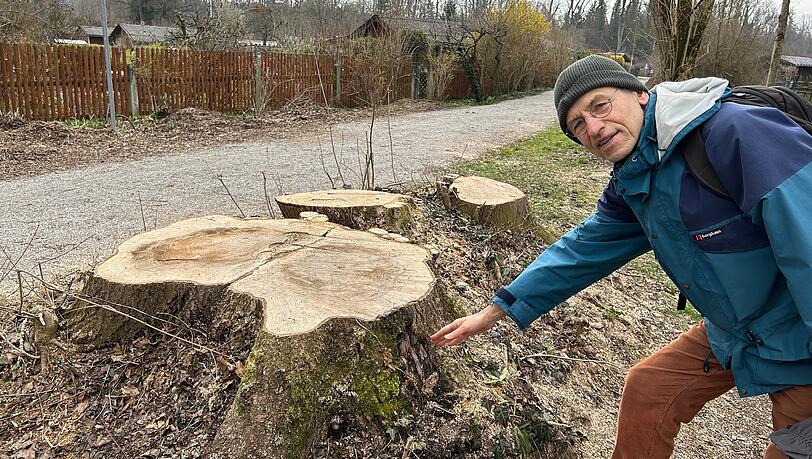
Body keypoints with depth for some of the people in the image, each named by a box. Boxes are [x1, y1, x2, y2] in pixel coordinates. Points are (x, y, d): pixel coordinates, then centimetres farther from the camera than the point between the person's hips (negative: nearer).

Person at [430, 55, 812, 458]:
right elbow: (583, 250, 5)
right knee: (647, 388, 12)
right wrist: (495, 311, 6)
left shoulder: (737, 134, -30)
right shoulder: (629, 188, -3)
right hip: (732, 332, 7)